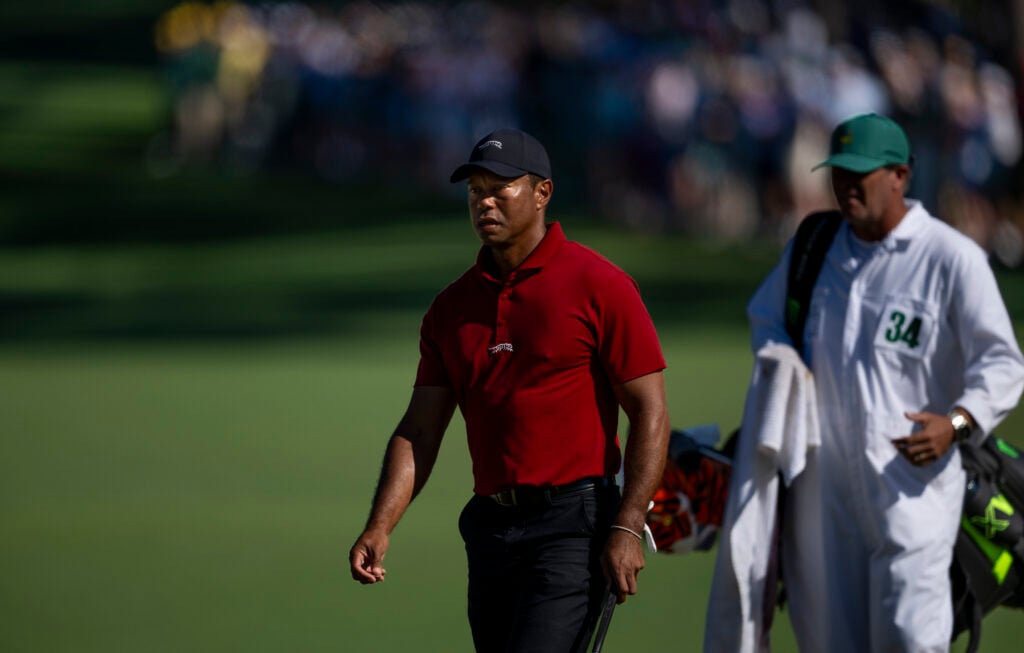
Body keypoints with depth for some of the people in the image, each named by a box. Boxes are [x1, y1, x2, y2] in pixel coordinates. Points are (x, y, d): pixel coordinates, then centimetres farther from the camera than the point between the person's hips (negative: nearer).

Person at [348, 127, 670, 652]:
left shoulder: (596, 285, -4)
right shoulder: (452, 306, 13)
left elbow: (649, 413, -6)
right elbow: (419, 431, 10)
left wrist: (627, 529, -15)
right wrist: (379, 527, -4)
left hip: (571, 528, -7)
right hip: (489, 526, 7)